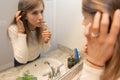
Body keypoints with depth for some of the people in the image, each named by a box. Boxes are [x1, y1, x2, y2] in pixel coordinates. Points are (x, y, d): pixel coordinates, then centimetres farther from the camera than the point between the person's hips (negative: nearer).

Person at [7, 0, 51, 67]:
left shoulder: (43, 26, -20)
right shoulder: (13, 29, -30)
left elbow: (45, 49, -8)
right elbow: (22, 60, -35)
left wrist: (46, 41, -29)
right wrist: (21, 32, -39)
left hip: (37, 59, 4)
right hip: (22, 64, -3)